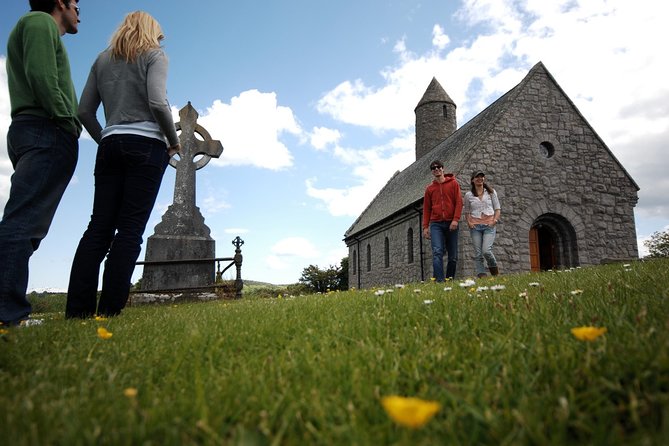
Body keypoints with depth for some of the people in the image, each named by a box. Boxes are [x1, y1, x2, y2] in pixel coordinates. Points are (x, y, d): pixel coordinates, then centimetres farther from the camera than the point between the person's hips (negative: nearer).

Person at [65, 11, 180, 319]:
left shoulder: (103, 59, 20)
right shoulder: (153, 55, 5)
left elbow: (84, 111, 13)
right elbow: (157, 103, -11)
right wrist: (174, 141, 0)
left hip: (110, 144, 5)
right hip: (146, 145, -5)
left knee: (99, 226, 2)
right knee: (130, 229, -7)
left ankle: (77, 310, -3)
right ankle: (108, 311, -9)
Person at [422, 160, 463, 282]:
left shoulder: (453, 183, 8)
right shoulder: (429, 188, 13)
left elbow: (459, 202, 1)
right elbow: (426, 209, 13)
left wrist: (455, 219, -11)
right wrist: (425, 227, 6)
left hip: (451, 224, 0)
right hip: (436, 224, 0)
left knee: (453, 256, 3)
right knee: (437, 252, -16)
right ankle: (439, 280, -21)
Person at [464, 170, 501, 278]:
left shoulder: (491, 192, 10)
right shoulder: (468, 195, 9)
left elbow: (497, 208, 11)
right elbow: (466, 212, 14)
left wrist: (495, 220, -5)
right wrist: (469, 222, -3)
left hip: (489, 225, -1)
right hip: (475, 226, 1)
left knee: (486, 250, -16)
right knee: (478, 253, -3)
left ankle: (494, 270, 11)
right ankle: (481, 275, 1)